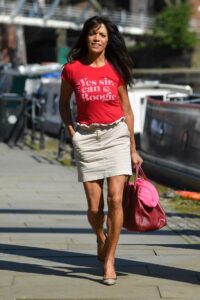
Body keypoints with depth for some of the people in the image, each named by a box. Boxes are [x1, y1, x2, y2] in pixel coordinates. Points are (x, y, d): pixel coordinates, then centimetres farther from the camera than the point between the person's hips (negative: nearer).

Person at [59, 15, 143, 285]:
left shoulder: (116, 70, 2)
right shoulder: (72, 69, 0)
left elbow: (127, 110, 8)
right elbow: (64, 104, 15)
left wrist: (133, 149, 8)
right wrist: (72, 133, 3)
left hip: (116, 134, 0)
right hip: (87, 137, 0)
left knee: (115, 199, -13)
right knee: (94, 207, 0)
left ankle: (109, 260, 1)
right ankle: (101, 239, 34)